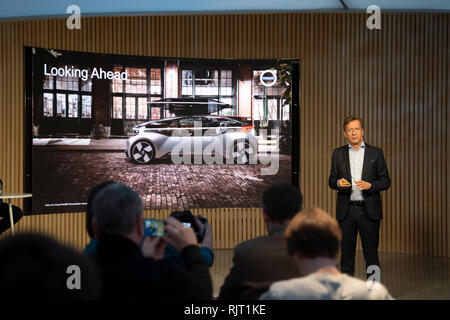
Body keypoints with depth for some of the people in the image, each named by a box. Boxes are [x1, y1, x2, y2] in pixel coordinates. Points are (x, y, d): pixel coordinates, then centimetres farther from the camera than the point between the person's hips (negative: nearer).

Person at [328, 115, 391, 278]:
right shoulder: (338, 154, 10)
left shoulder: (376, 153, 6)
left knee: (371, 254, 1)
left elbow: (386, 181, 4)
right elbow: (331, 180, 12)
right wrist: (338, 183, -11)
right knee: (346, 253, 7)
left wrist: (369, 185, -14)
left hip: (369, 210, -1)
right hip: (346, 211, 1)